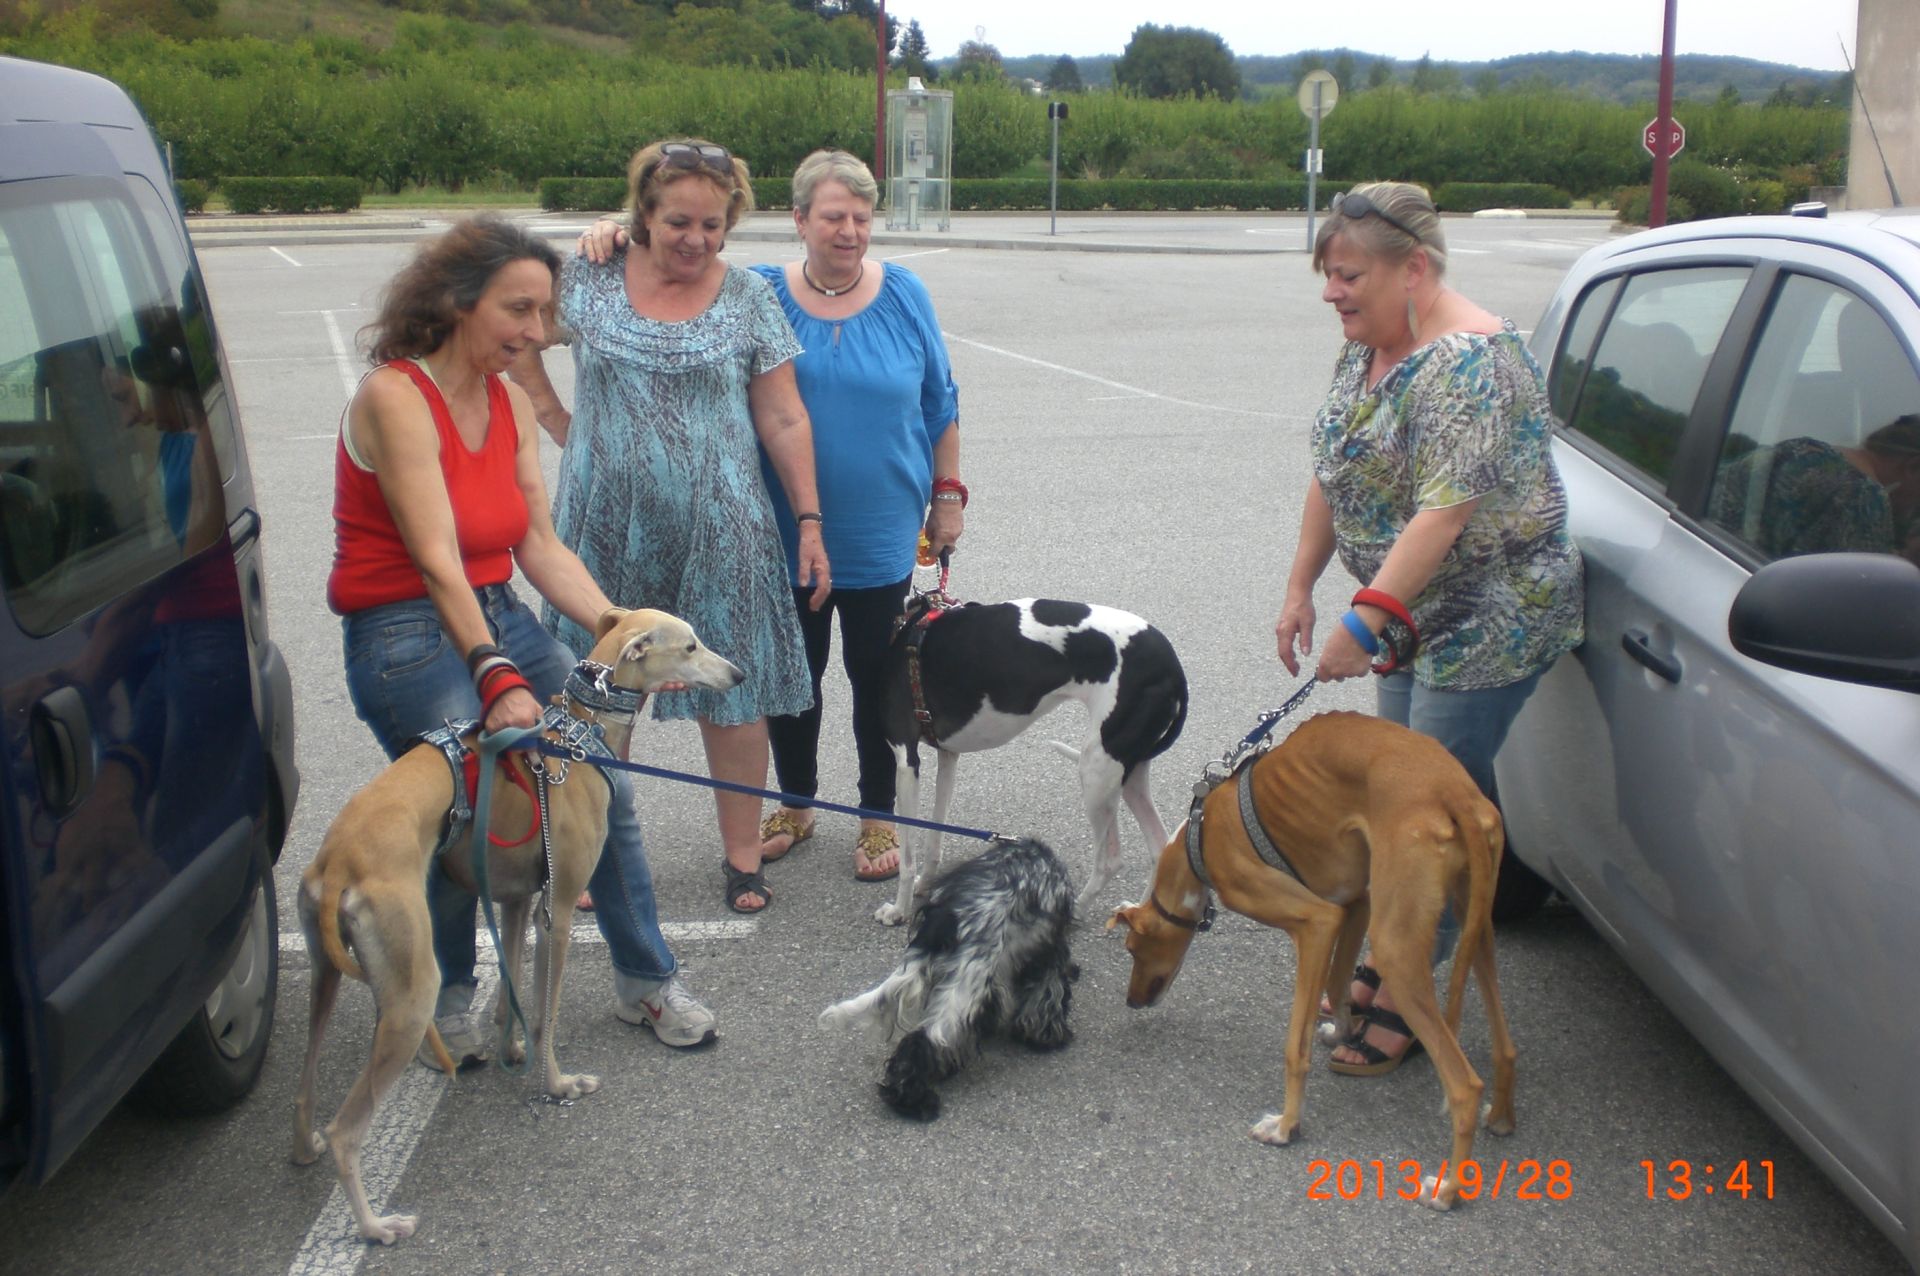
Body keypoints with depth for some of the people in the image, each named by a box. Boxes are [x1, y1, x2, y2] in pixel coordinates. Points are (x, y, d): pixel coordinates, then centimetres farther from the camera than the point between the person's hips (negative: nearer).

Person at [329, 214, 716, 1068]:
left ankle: (646, 981, 18)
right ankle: (447, 1001, 14)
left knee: (605, 787, 0)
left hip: (503, 616, 7)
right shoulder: (394, 396, -16)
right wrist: (496, 679, -33)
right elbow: (435, 558, -25)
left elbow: (541, 548, 4)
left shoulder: (510, 402, 7)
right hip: (407, 637, -7)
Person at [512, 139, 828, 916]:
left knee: (731, 691, 3)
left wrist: (809, 522, -4)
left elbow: (783, 421, 0)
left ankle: (743, 855, 16)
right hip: (607, 525, 1)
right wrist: (556, 421, 6)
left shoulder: (749, 299, 0)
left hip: (718, 529, -1)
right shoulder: (588, 281, 1)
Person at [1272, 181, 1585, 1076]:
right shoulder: (1366, 347, 7)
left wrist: (1365, 620, -30)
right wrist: (1301, 587, 10)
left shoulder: (1466, 361, -23)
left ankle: (1404, 1002, 6)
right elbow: (1333, 473, 14)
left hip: (1491, 618, -9)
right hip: (1418, 614, 9)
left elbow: (1446, 509, -29)